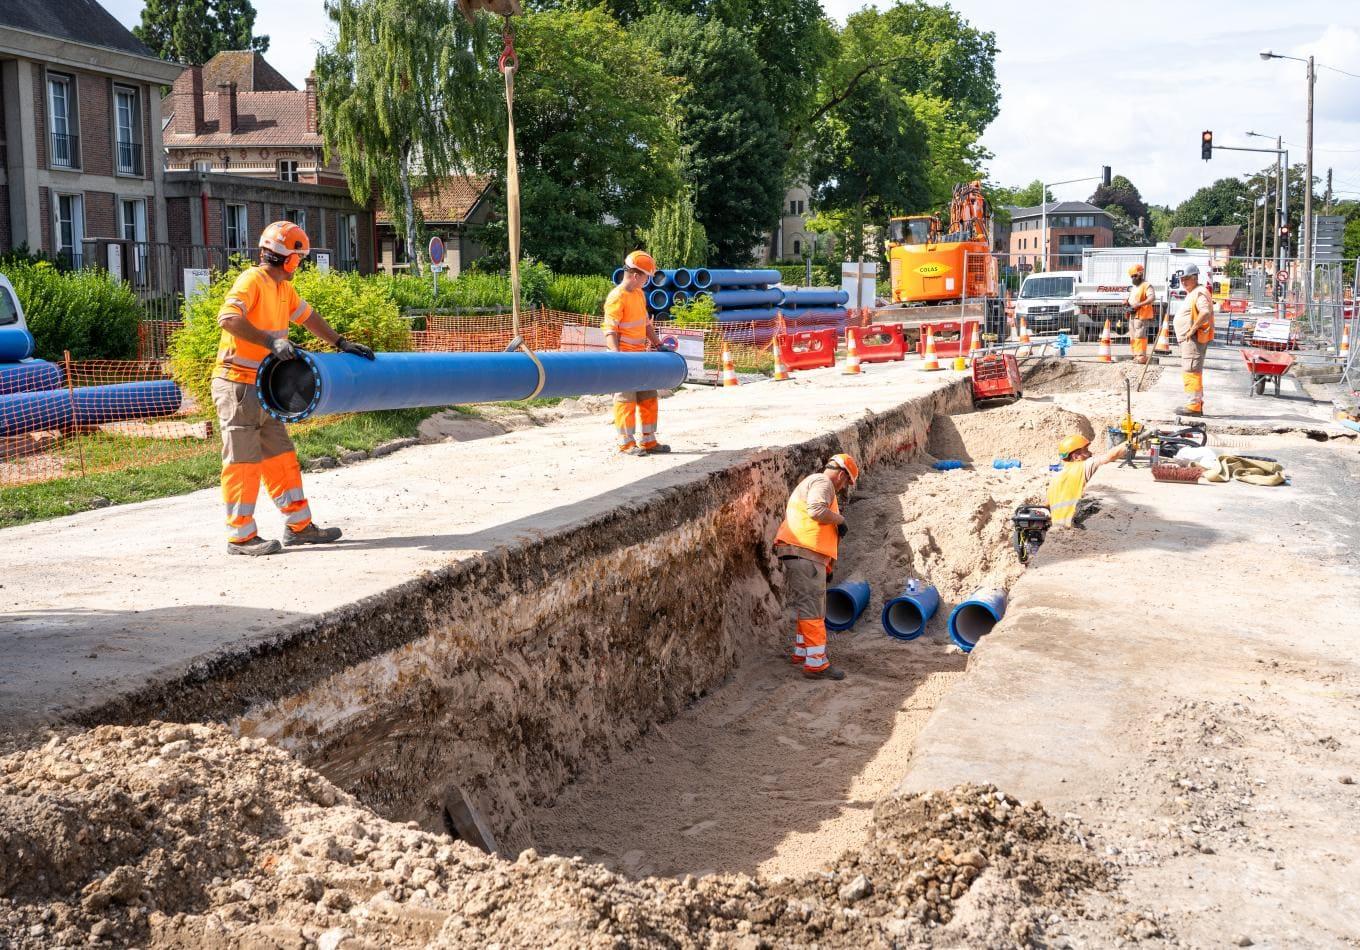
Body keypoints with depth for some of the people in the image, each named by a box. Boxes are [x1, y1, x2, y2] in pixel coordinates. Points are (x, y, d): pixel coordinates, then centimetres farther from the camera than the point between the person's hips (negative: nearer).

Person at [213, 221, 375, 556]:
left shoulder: (282, 287, 13)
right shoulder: (252, 280, -15)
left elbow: (307, 316, 26)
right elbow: (228, 318, -30)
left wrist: (341, 344, 24)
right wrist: (270, 341, -35)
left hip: (263, 388, 9)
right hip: (238, 385, -9)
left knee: (280, 456, 12)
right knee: (243, 460, -4)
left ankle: (298, 525, 18)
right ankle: (241, 536, 2)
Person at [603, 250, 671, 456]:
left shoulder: (640, 294, 12)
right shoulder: (617, 297, -15)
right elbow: (609, 331, -19)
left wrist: (658, 345, 18)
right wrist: (617, 355, -29)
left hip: (641, 355, 9)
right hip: (625, 357, -9)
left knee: (649, 398, 13)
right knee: (626, 400, -2)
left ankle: (649, 441, 22)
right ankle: (626, 443, 5)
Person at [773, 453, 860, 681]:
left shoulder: (810, 482, 29)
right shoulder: (822, 482, -4)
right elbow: (817, 510, -25)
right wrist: (840, 519, -7)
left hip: (800, 555, 11)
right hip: (805, 553, -11)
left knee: (806, 605, 22)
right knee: (812, 608, -9)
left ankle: (802, 651, 33)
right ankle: (816, 663, -8)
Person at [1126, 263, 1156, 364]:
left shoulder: (1146, 286, -6)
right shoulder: (1133, 288, 23)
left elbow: (1152, 298, -21)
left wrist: (1139, 304, -30)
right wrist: (1129, 307, 10)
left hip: (1142, 315, -9)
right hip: (1133, 316, 9)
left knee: (1140, 336, -14)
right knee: (1133, 337, 10)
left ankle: (1141, 356, -14)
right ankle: (1136, 355, 15)